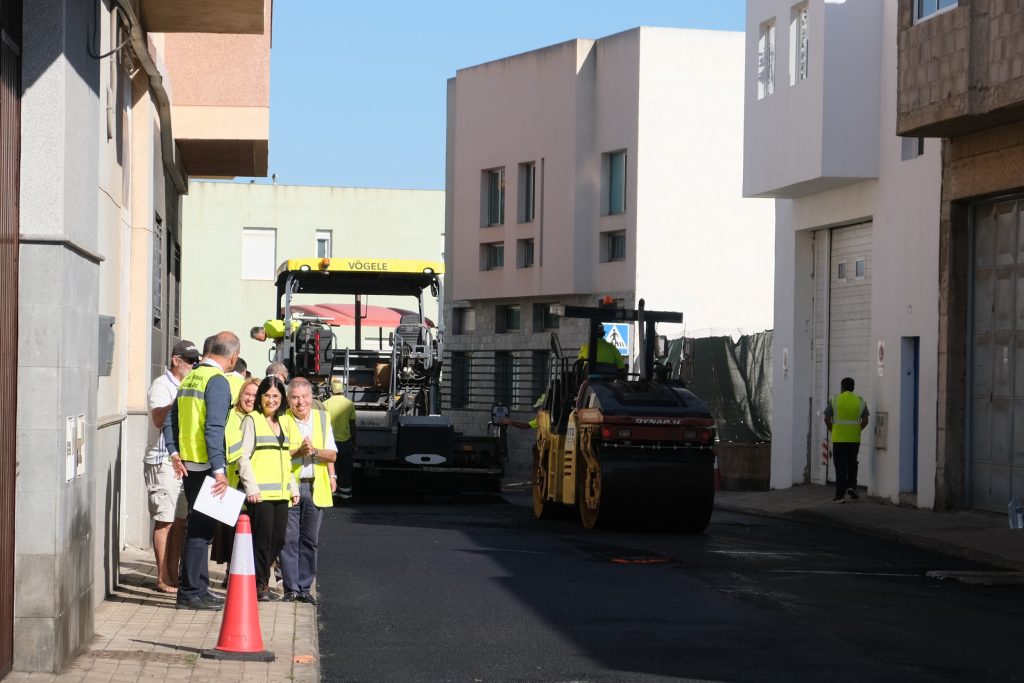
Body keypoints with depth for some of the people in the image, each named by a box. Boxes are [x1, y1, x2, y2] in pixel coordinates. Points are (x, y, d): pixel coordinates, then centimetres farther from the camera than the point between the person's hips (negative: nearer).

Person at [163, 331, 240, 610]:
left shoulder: (190, 378, 12)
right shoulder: (218, 381, -14)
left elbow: (170, 420, 11)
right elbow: (214, 429, -21)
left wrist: (174, 453, 4)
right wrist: (219, 471, -22)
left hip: (188, 464, 9)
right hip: (205, 466, -9)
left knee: (199, 526, 16)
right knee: (200, 528, -4)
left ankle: (198, 589, 23)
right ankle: (191, 593, -1)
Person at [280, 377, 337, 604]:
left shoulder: (322, 418, 9)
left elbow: (333, 455, 7)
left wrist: (315, 451, -12)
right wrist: (299, 451, -20)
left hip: (315, 487, 3)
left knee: (310, 540, 6)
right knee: (289, 539, -5)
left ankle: (304, 587, 12)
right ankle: (291, 588, 1)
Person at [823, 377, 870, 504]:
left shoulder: (835, 400, -2)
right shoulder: (860, 401, 4)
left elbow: (827, 419, -5)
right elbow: (865, 421, 2)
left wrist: (833, 431, 8)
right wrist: (857, 430, 13)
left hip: (839, 439, -2)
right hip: (854, 439, 2)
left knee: (840, 466, 1)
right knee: (852, 463, 21)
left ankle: (840, 494, -2)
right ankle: (851, 486, 6)